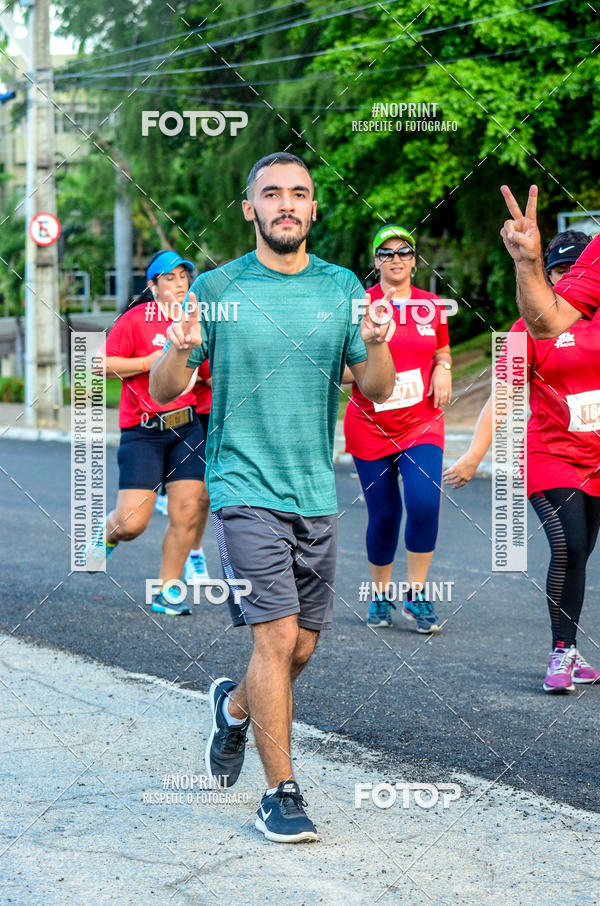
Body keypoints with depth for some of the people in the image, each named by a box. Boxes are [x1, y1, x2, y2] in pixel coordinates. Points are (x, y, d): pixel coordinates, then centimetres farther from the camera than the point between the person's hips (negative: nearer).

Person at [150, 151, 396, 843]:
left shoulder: (341, 287, 7)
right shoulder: (215, 289, -2)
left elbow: (376, 391, 6)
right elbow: (161, 392, 0)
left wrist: (377, 345, -16)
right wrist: (180, 351, -23)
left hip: (316, 492, 4)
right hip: (244, 486, -4)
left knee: (303, 646, 11)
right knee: (277, 635, -13)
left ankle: (235, 705, 42)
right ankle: (280, 794, -3)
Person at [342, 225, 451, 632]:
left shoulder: (432, 306, 6)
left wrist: (443, 370, -1)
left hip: (422, 424, 1)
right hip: (370, 427, -1)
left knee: (425, 503, -19)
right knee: (383, 514, 2)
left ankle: (417, 595, -4)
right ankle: (381, 595, 24)